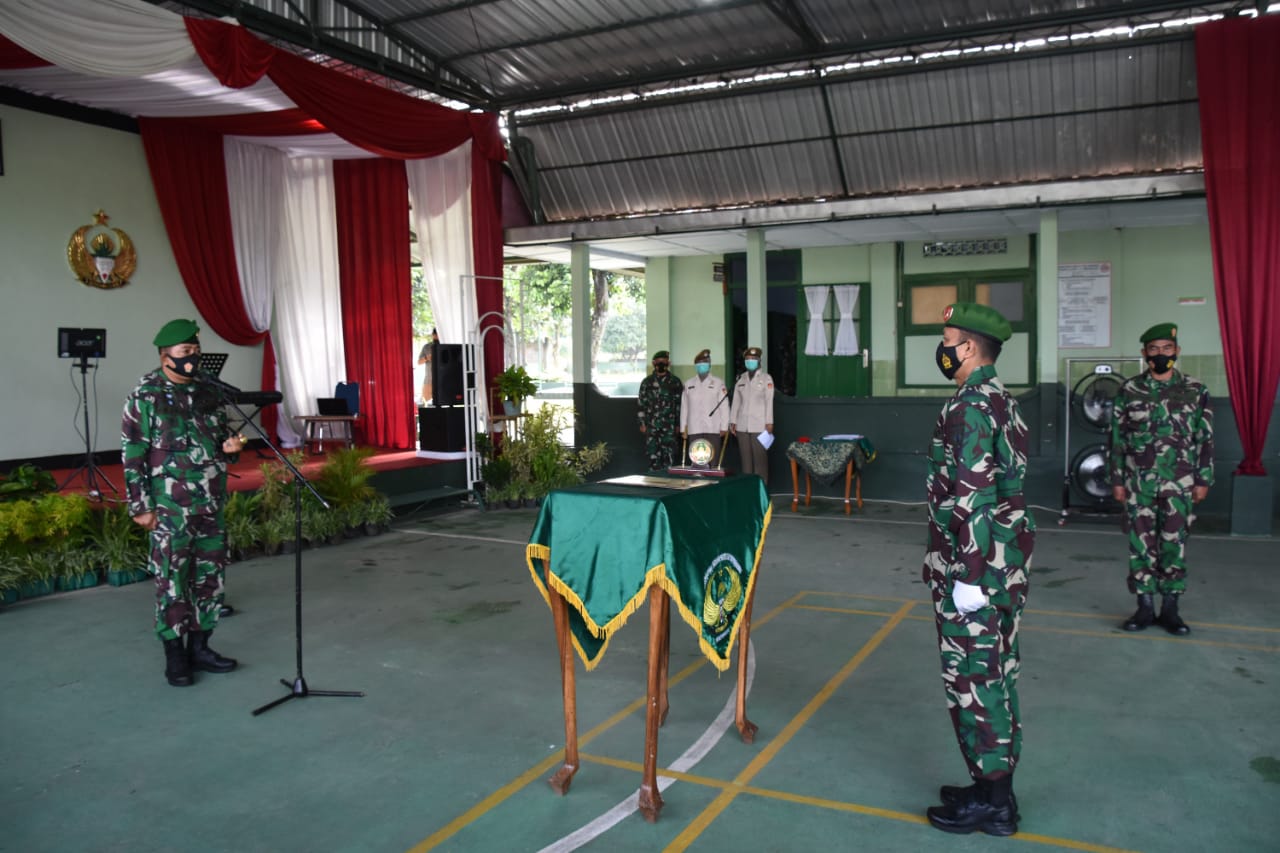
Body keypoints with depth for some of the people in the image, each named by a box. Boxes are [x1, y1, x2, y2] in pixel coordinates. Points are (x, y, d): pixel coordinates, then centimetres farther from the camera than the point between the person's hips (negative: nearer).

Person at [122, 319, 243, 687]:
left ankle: (199, 647, 24)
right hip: (171, 508, -5)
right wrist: (141, 506, -10)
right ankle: (175, 656, 14)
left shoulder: (209, 392, 9)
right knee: (172, 581, 2)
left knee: (210, 578, 11)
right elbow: (132, 454, -7)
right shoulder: (146, 396, -6)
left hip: (212, 505, 6)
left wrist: (229, 446, -4)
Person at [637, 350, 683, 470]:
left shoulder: (675, 381, 7)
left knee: (669, 454, -3)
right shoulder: (647, 382, 9)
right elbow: (642, 404, 9)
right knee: (653, 454, 0)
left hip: (669, 425, -1)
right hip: (652, 425, 1)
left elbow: (680, 403, 7)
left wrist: (679, 423, 3)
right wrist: (642, 423, 4)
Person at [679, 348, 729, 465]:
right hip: (694, 429, 2)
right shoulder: (688, 384, 12)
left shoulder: (718, 383, 4)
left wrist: (724, 427, -3)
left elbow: (724, 405, 2)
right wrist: (683, 428, 9)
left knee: (713, 460, -5)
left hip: (713, 429, -2)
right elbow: (684, 407, 13)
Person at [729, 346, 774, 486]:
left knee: (760, 458, -4)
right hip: (742, 426, 3)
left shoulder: (766, 378, 3)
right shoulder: (740, 379, 12)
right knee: (745, 458, 4)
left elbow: (769, 401, -2)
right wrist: (732, 421, 7)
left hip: (760, 426, -3)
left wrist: (769, 422, -7)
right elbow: (736, 401, 12)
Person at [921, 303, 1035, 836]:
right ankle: (997, 787, 28)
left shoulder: (970, 407, -18)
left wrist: (969, 577, -21)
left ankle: (990, 802, 12)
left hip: (973, 568, -10)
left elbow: (972, 498, -23)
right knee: (995, 672, 16)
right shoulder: (1001, 400, 13)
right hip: (1005, 564, 10)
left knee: (972, 679, 1)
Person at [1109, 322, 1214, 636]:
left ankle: (1170, 608, 14)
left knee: (1174, 544, 3)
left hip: (1178, 484, 0)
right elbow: (1117, 438, 5)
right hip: (1138, 482, 0)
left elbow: (1205, 439, 5)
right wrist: (1117, 480, 2)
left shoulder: (1195, 392, 3)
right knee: (1141, 544, 4)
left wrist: (1203, 479, 1)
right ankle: (1145, 606, 14)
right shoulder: (1129, 391, 3)